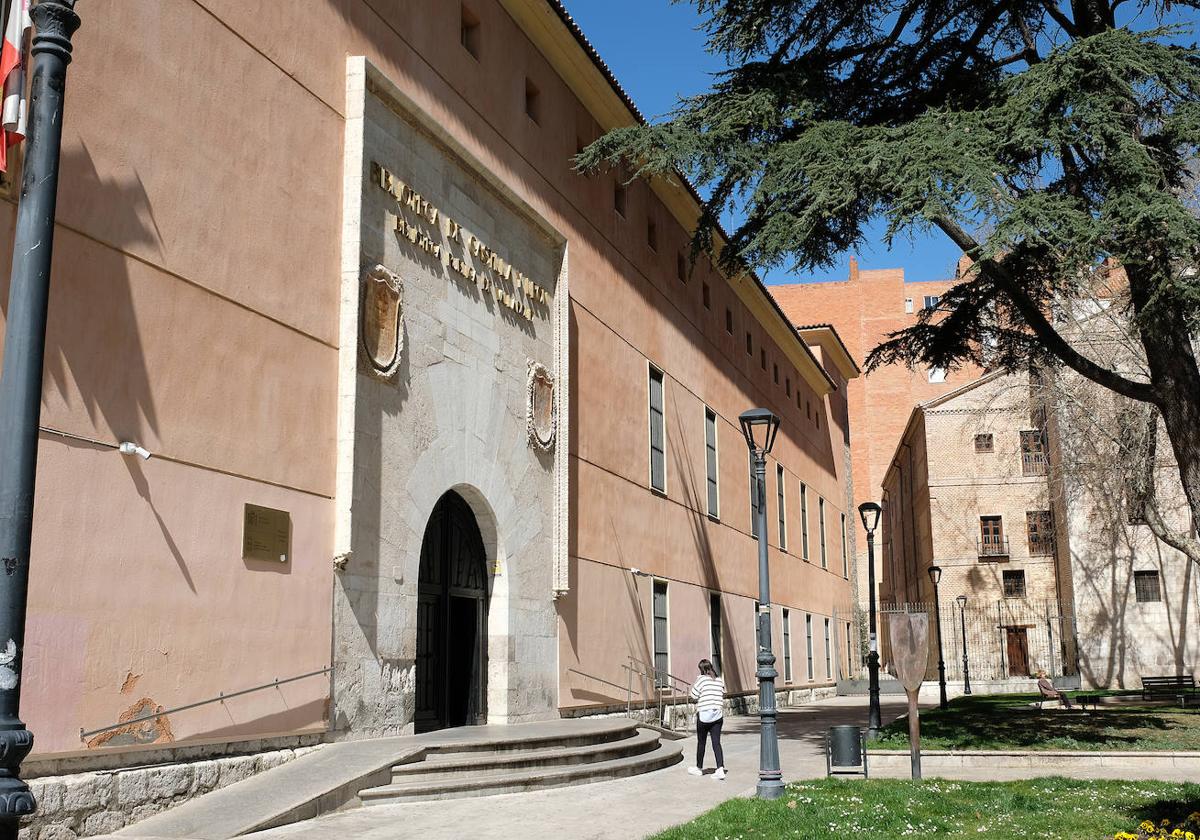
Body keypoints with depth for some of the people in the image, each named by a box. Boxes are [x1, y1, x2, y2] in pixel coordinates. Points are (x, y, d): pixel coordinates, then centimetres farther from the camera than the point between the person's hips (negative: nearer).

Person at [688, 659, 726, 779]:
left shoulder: (701, 679, -9)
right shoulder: (720, 681, 6)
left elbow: (694, 696, -6)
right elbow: (722, 697, 11)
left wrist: (693, 687, 9)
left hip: (703, 714, -4)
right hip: (718, 715, 4)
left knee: (701, 742, 10)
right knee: (716, 743, 1)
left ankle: (699, 768, 24)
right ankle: (720, 769, -12)